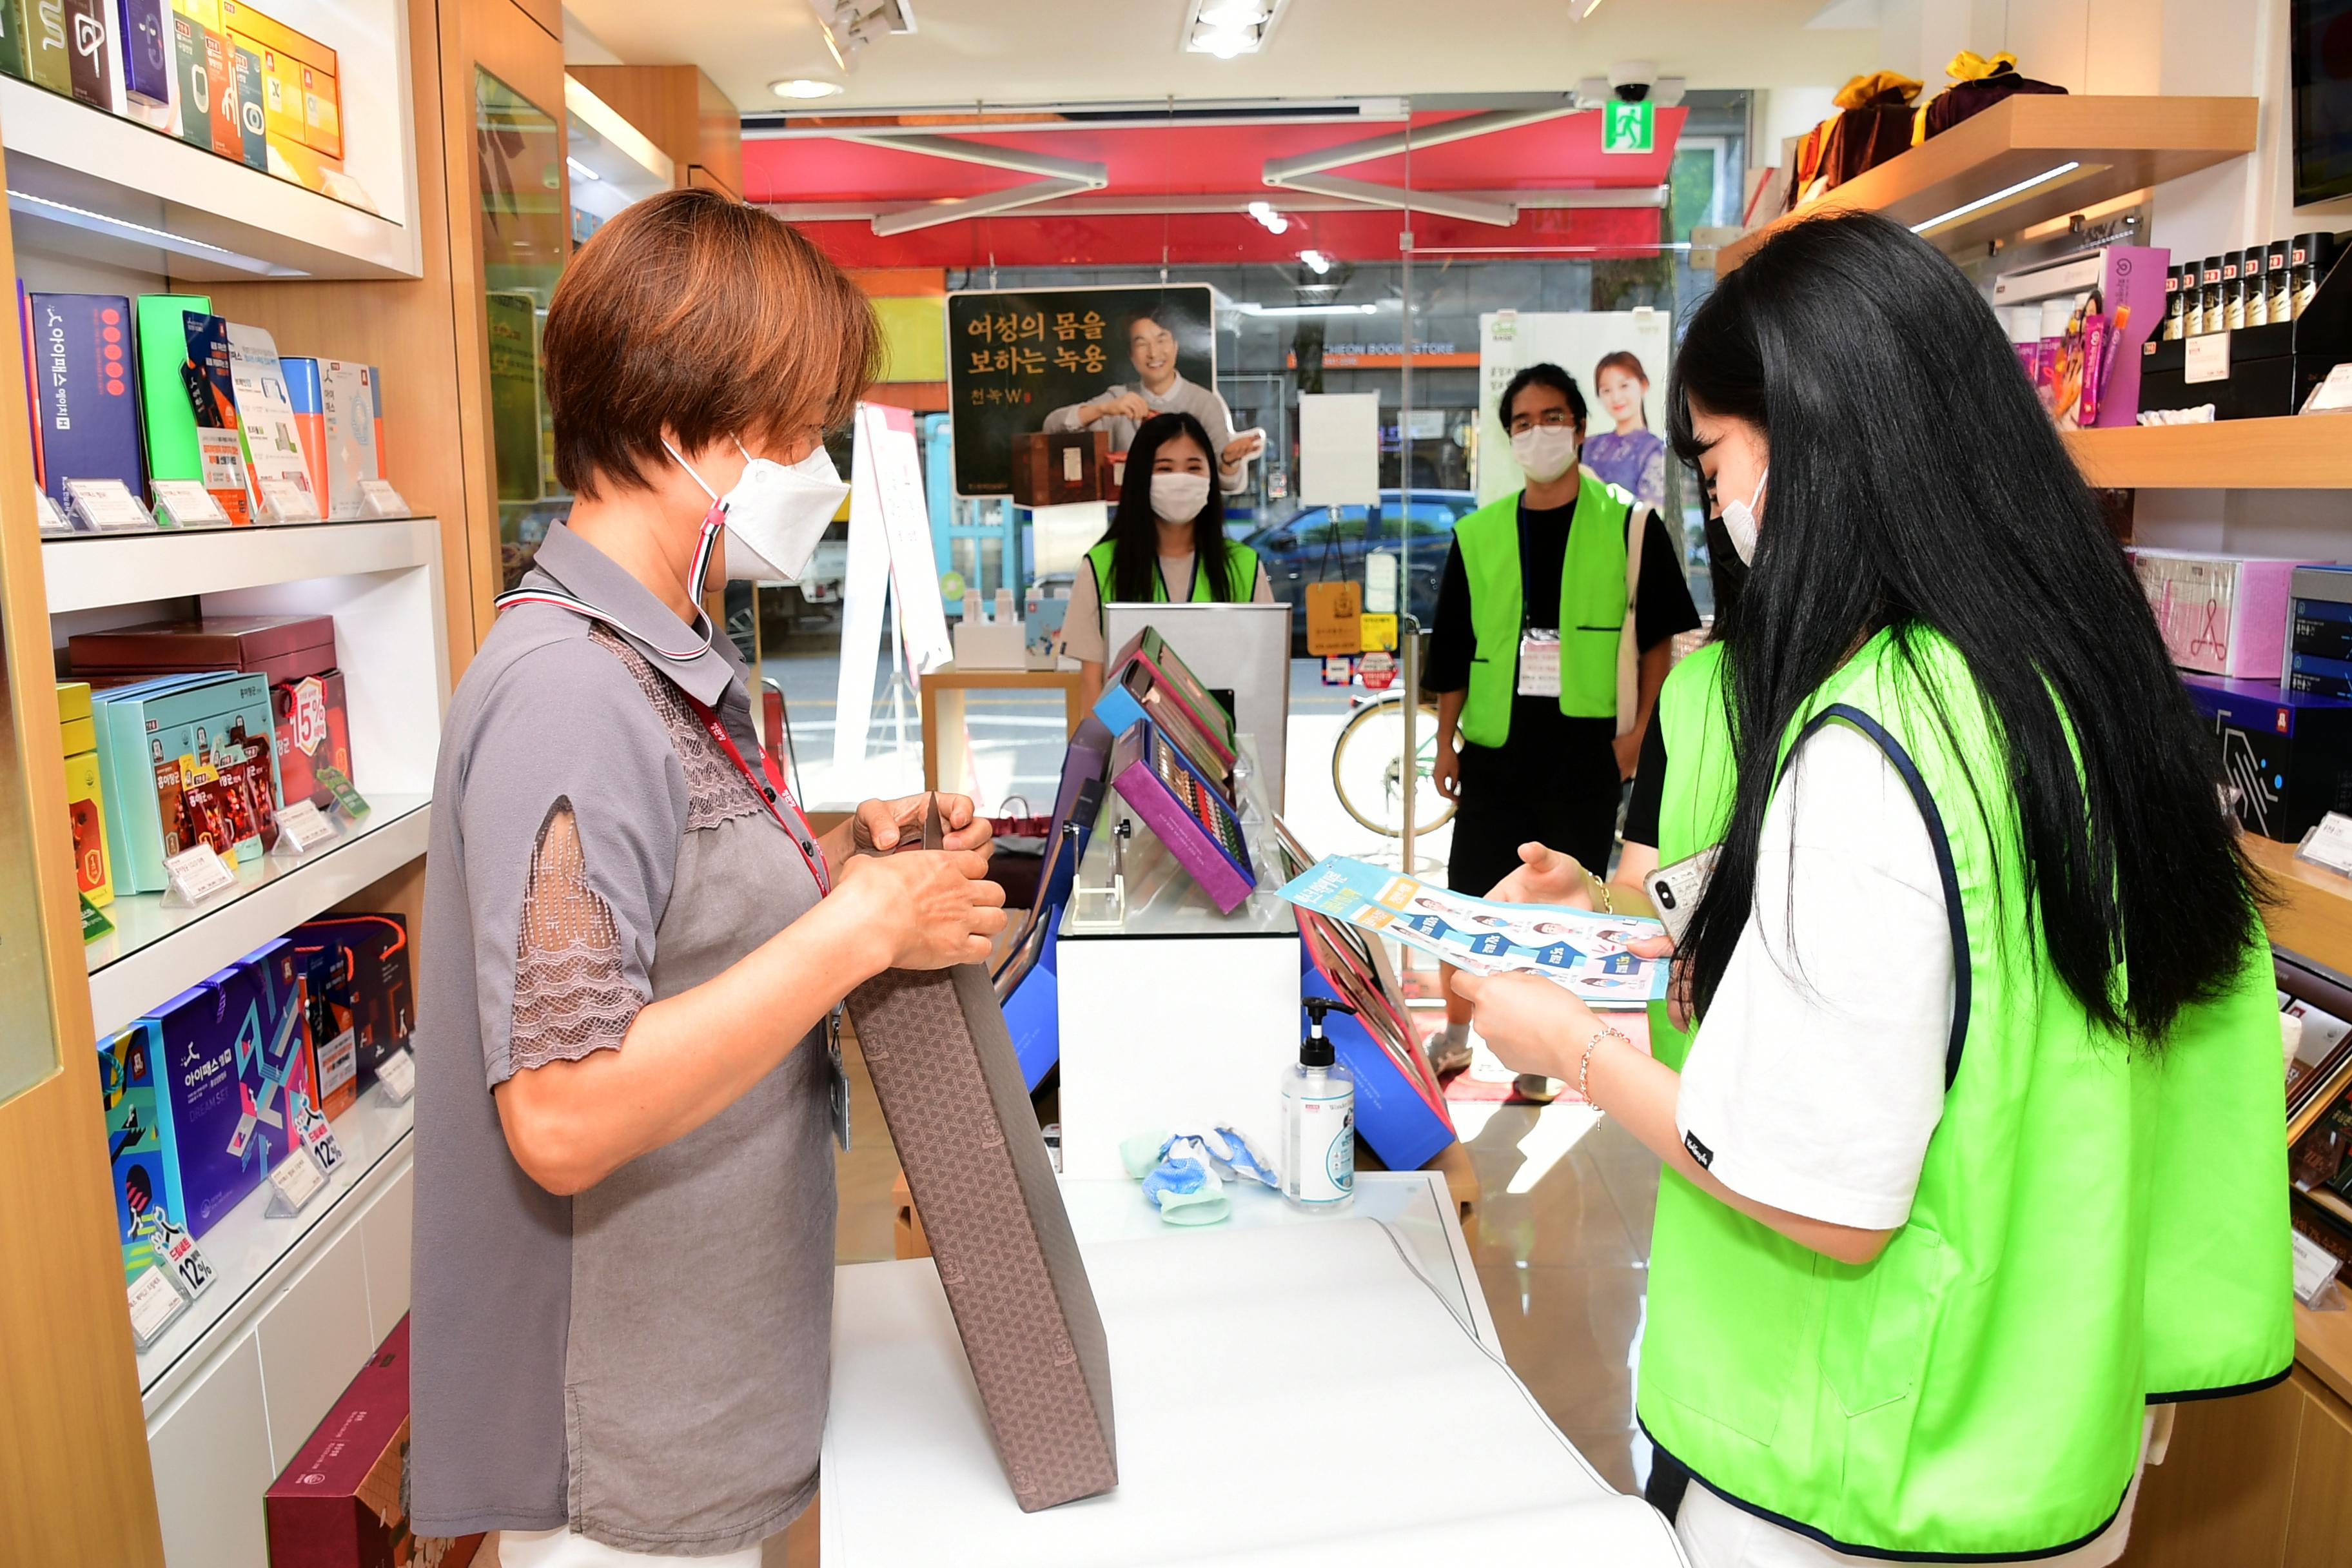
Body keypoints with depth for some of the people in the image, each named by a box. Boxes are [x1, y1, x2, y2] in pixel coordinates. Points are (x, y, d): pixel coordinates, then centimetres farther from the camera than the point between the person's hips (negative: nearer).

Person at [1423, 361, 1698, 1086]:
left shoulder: (1628, 525, -1)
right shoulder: (1479, 534, 6)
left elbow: (1660, 635, 2)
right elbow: (1451, 647, 9)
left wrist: (1636, 728, -5)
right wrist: (1446, 742, 6)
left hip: (1586, 752, -2)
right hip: (1494, 750, 2)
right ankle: (1455, 1034, 25)